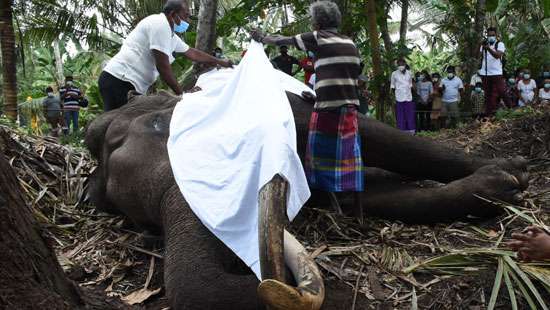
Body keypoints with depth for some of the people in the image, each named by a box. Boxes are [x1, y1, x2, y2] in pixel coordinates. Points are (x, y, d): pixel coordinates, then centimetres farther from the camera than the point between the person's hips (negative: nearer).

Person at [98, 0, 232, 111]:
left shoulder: (171, 35, 18)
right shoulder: (160, 23, -13)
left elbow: (192, 53, 33)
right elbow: (162, 66, -16)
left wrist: (220, 62, 40)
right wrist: (181, 93, -7)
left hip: (131, 84, 10)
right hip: (120, 81, -10)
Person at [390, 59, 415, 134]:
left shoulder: (409, 73, 7)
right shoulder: (394, 74, -1)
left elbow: (410, 85, 17)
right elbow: (392, 86, 5)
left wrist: (412, 95, 13)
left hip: (409, 98, 2)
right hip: (399, 99, -2)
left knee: (410, 116, 2)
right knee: (400, 116, -1)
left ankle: (411, 131, 9)